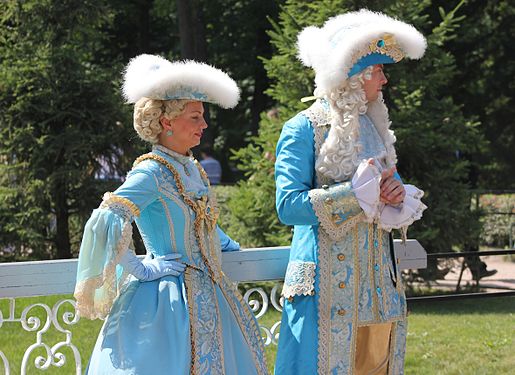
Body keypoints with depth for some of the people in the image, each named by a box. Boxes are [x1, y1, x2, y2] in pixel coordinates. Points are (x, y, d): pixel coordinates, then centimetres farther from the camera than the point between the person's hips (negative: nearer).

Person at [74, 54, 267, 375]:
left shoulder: (193, 169, 9)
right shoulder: (151, 173, -17)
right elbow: (106, 222, -30)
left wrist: (226, 245, 27)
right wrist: (140, 269, -22)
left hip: (208, 297, 9)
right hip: (172, 300, -9)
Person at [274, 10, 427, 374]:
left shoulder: (374, 128, 14)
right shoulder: (304, 130, -7)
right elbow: (288, 205, -16)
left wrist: (397, 195, -5)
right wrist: (358, 192, -20)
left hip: (378, 276, 7)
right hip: (328, 278, -6)